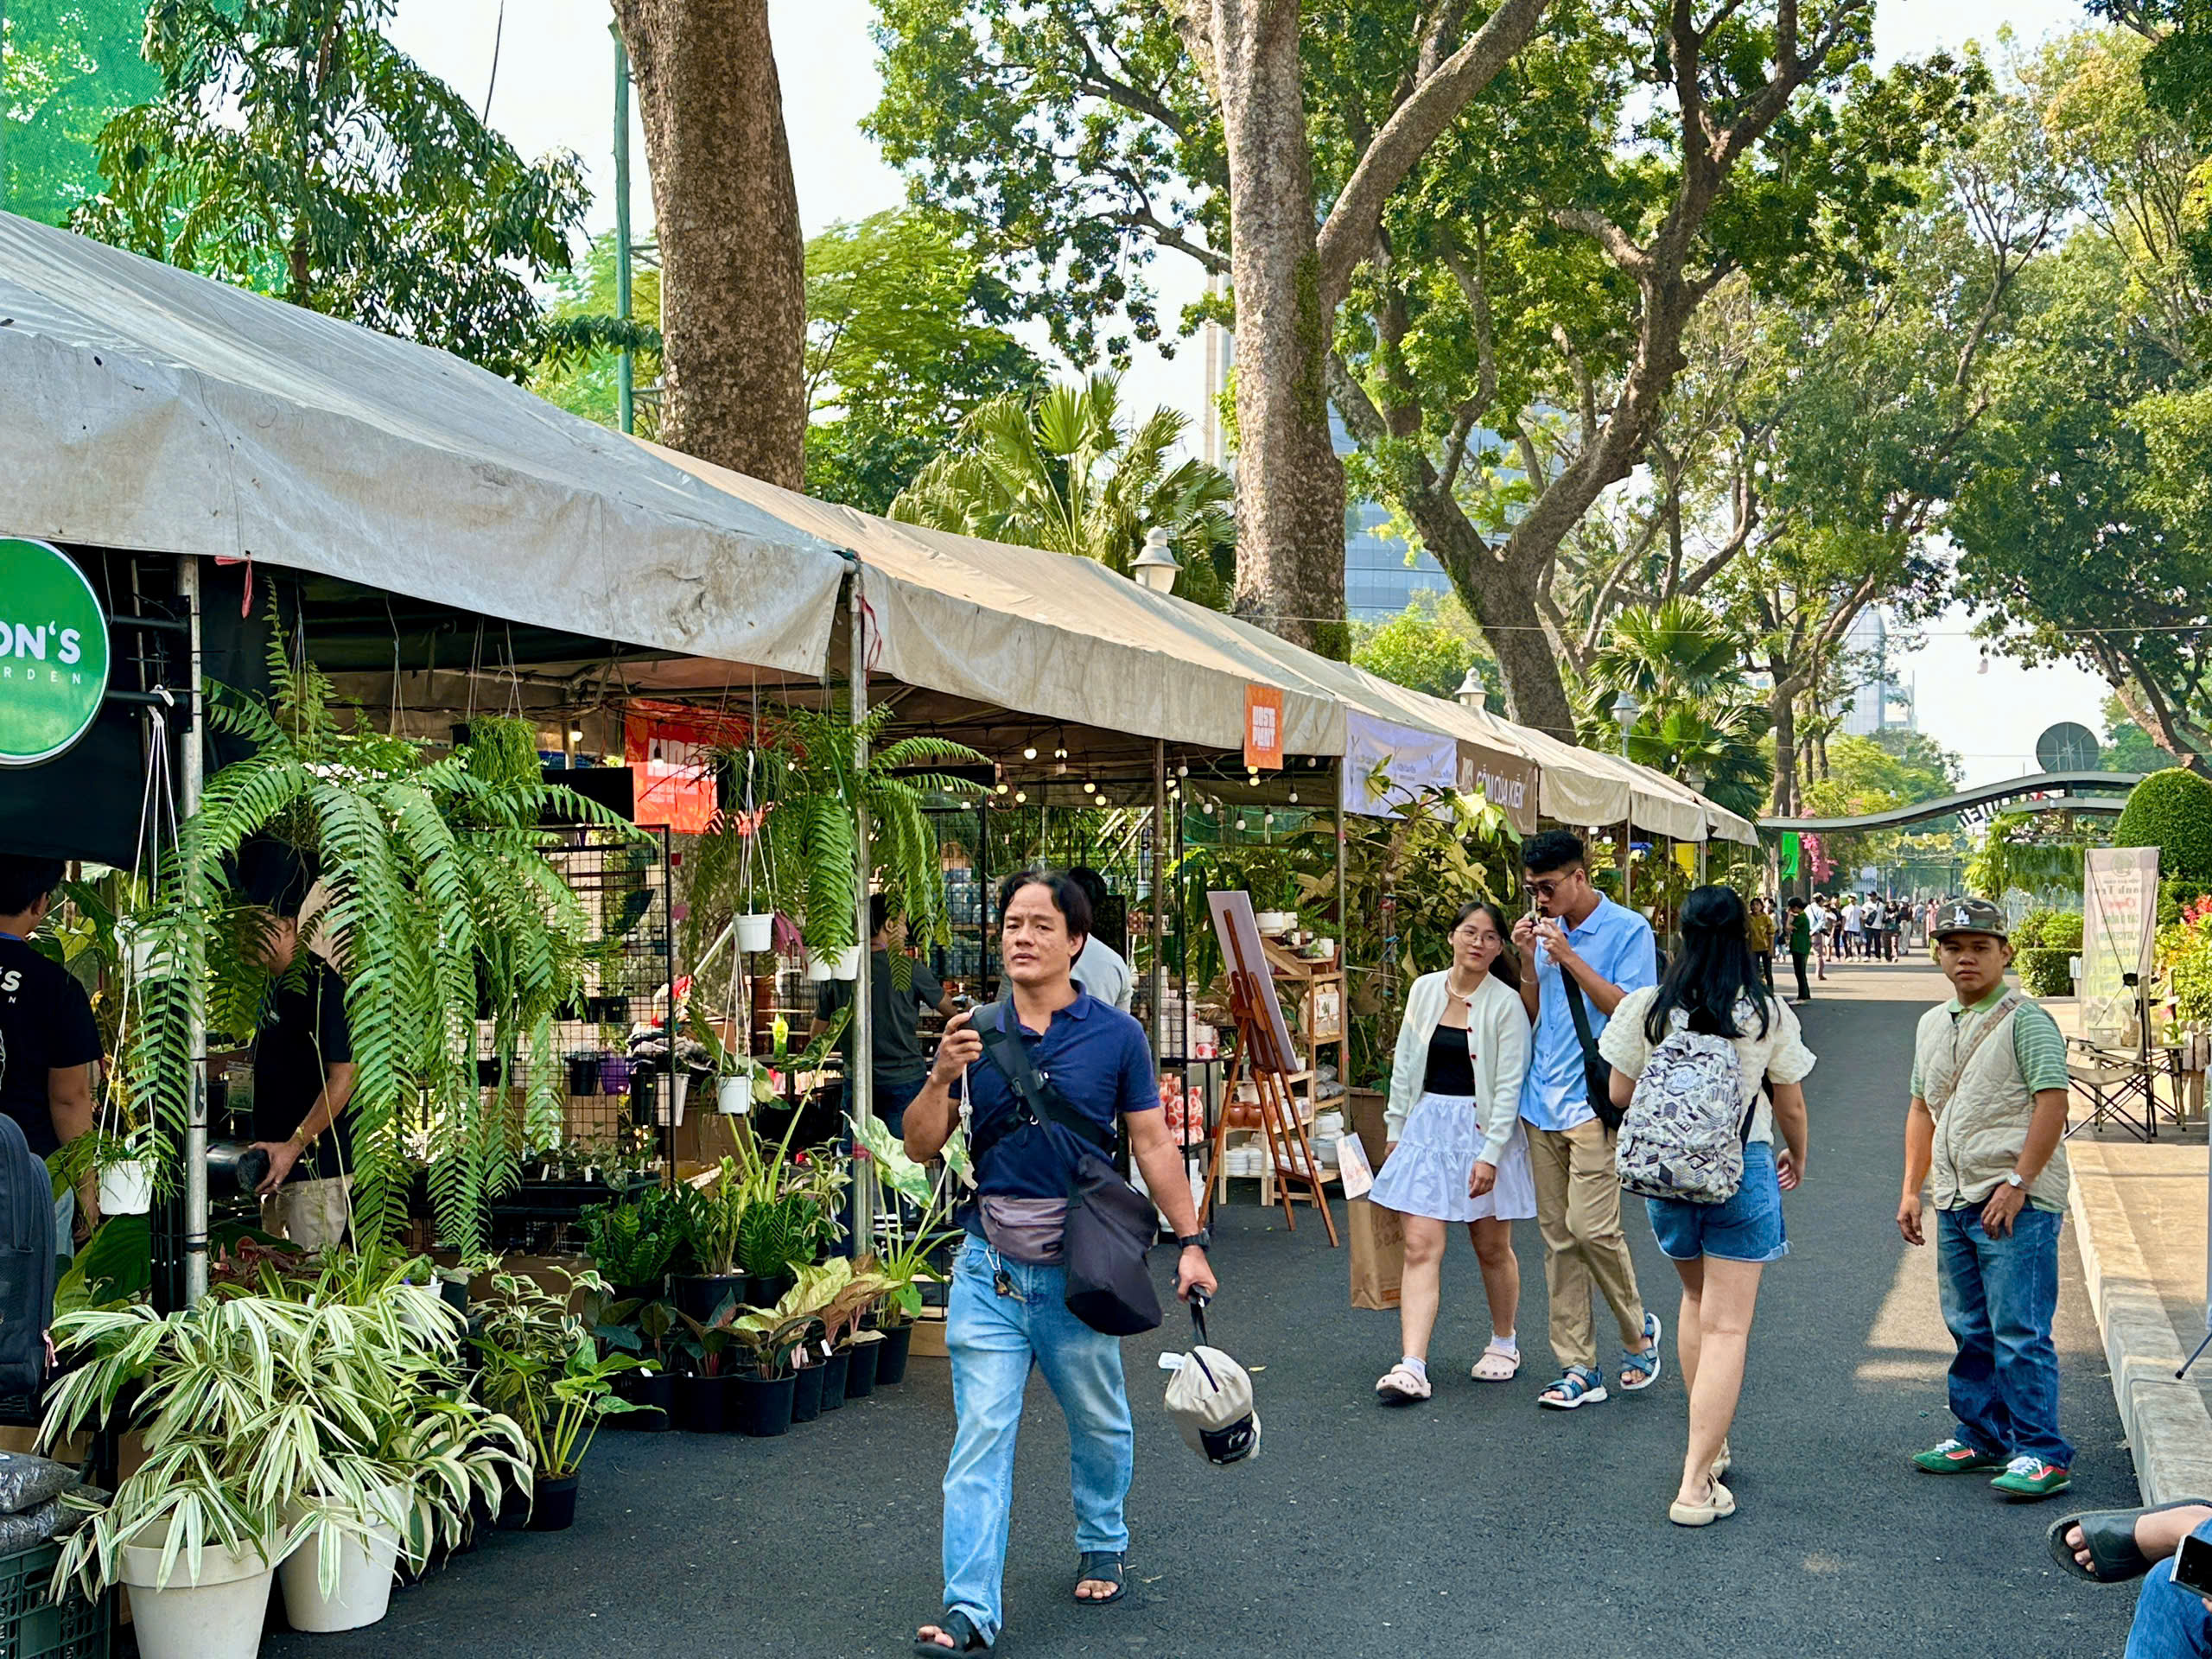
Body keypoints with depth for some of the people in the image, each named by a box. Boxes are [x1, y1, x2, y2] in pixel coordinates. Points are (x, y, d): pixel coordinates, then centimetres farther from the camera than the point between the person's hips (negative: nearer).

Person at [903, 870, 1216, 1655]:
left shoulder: (1116, 1035, -2)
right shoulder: (975, 1030, 2)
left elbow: (1152, 1146, 2)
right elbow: (921, 1147, 2)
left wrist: (1189, 1242, -3)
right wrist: (941, 1078, -16)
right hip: (988, 1268, 1)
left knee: (1100, 1426, 17)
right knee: (980, 1437, -4)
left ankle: (1101, 1546, 42)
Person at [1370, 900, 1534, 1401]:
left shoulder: (1506, 1004, -7)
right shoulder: (1424, 990, 5)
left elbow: (1509, 1085, -10)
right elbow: (1405, 1065, 13)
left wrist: (1490, 1154, -15)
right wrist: (1395, 1129, 12)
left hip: (1483, 1128, -3)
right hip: (1427, 1125, 3)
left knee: (1492, 1247, 10)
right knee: (1421, 1247, -7)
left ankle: (1504, 1344, 33)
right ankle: (1411, 1366, -12)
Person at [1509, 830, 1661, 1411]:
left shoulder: (1627, 930, -4)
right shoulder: (1547, 931, 13)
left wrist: (1570, 959, -16)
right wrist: (1530, 962, 0)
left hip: (1595, 1099, -6)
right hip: (1543, 1101, 6)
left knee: (1590, 1227, -13)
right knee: (1558, 1238, 5)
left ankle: (1637, 1329, 13)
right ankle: (1577, 1368, 11)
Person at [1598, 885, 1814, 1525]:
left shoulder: (1646, 1008, -6)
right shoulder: (1768, 1014, -8)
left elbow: (1620, 1095, 2)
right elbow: (1790, 1105, 3)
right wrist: (1797, 1158, 22)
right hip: (1742, 1170, -3)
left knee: (1696, 1299, 25)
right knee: (1726, 1325, -1)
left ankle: (1709, 1443, 32)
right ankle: (1696, 1483, -7)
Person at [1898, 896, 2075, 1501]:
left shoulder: (2025, 1020, -8)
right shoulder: (1932, 1024, 15)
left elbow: (2052, 1104, -15)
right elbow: (1922, 1109, 21)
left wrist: (2016, 1185, -18)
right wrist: (1911, 1190, 16)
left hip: (2017, 1202, -8)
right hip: (1955, 1202, 8)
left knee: (2019, 1331, -7)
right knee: (1970, 1329, 15)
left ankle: (2042, 1454, 1)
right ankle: (1982, 1436, 27)